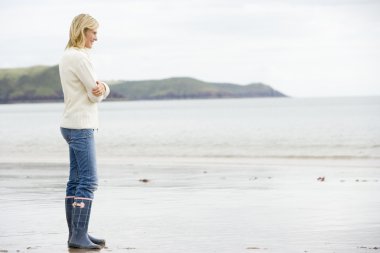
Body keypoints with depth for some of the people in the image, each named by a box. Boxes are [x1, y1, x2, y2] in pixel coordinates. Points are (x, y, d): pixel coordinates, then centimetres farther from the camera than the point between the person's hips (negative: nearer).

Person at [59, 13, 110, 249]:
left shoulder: (68, 57, 16)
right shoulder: (79, 57, -15)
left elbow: (102, 90, 11)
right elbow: (95, 95, -15)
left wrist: (101, 87, -9)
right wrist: (99, 91, 5)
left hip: (73, 125, 10)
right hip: (81, 126, -10)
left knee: (77, 181, 10)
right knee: (88, 181, -11)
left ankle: (76, 233, 13)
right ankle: (79, 236, -13)